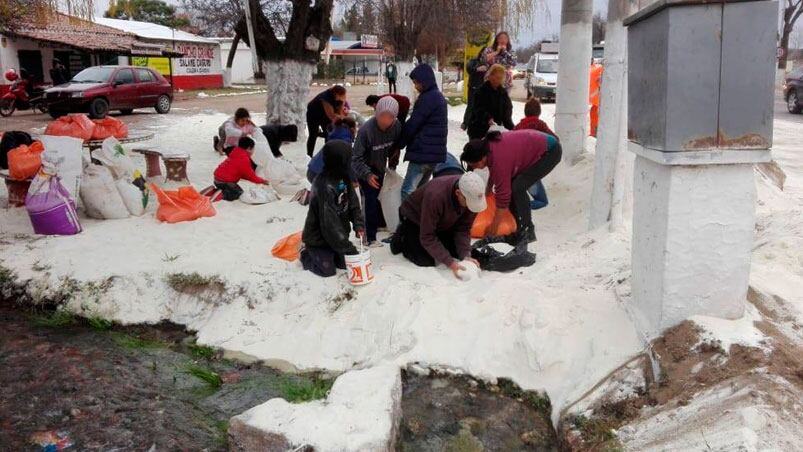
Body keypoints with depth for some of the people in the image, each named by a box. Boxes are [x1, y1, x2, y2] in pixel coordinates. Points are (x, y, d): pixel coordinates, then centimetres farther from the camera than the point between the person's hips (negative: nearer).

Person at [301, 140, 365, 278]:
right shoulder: (325, 187, -34)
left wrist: (358, 224, -16)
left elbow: (353, 203, 1)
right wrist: (348, 247, -28)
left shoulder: (343, 178, -6)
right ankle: (306, 255, 22)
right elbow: (329, 224, -32)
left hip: (337, 234, 8)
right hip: (318, 238, -8)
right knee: (328, 270, -3)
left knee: (344, 264, 10)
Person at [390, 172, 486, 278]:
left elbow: (463, 229, -16)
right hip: (415, 219, -5)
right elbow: (427, 237, -35)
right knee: (426, 262, -16)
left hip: (443, 222, 6)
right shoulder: (435, 195, -43)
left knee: (458, 255, -3)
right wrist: (449, 262, -39)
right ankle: (403, 238, 11)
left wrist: (466, 256, -30)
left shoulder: (473, 195, -27)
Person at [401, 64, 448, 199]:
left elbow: (412, 125, -14)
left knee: (408, 191, -10)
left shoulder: (427, 98, -14)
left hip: (423, 153, -10)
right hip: (435, 152, 10)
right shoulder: (439, 97, 17)